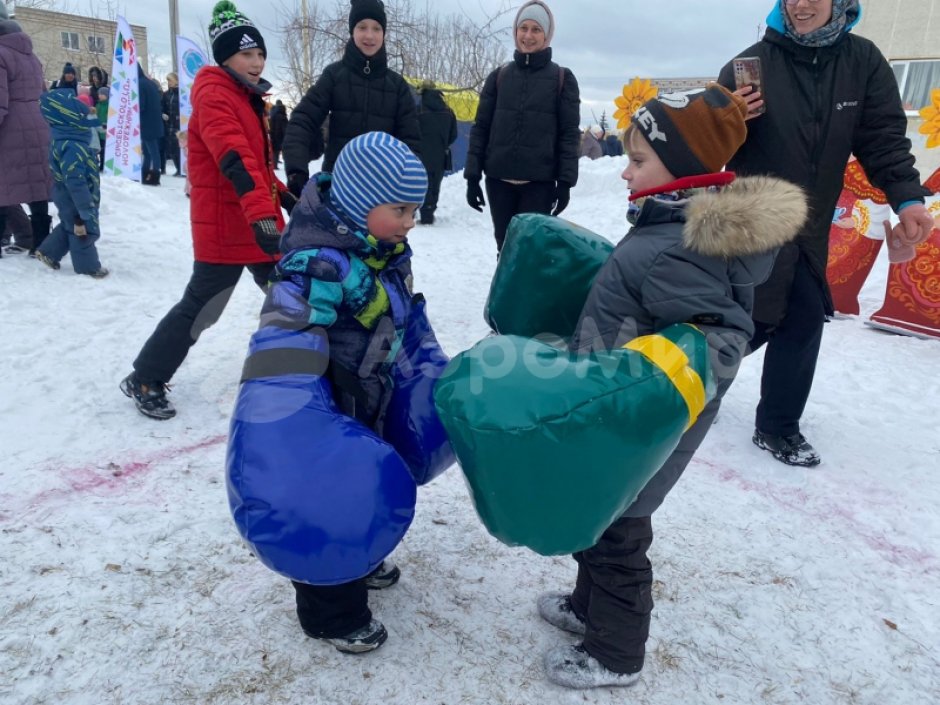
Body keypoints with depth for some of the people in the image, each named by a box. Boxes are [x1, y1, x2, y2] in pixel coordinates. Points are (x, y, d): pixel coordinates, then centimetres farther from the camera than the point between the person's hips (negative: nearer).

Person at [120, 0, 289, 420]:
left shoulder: (248, 97, 16)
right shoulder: (214, 95, -14)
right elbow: (236, 161, -30)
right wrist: (262, 216, -41)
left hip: (258, 222, 9)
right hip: (226, 227, -9)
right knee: (200, 309, -3)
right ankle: (144, 381, 12)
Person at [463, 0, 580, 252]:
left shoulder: (562, 78, 3)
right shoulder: (499, 76, 9)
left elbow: (570, 134, 1)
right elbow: (480, 128, 8)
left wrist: (565, 181, -7)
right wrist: (472, 175, 1)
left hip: (540, 182, -2)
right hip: (499, 180, 3)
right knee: (505, 248, 7)